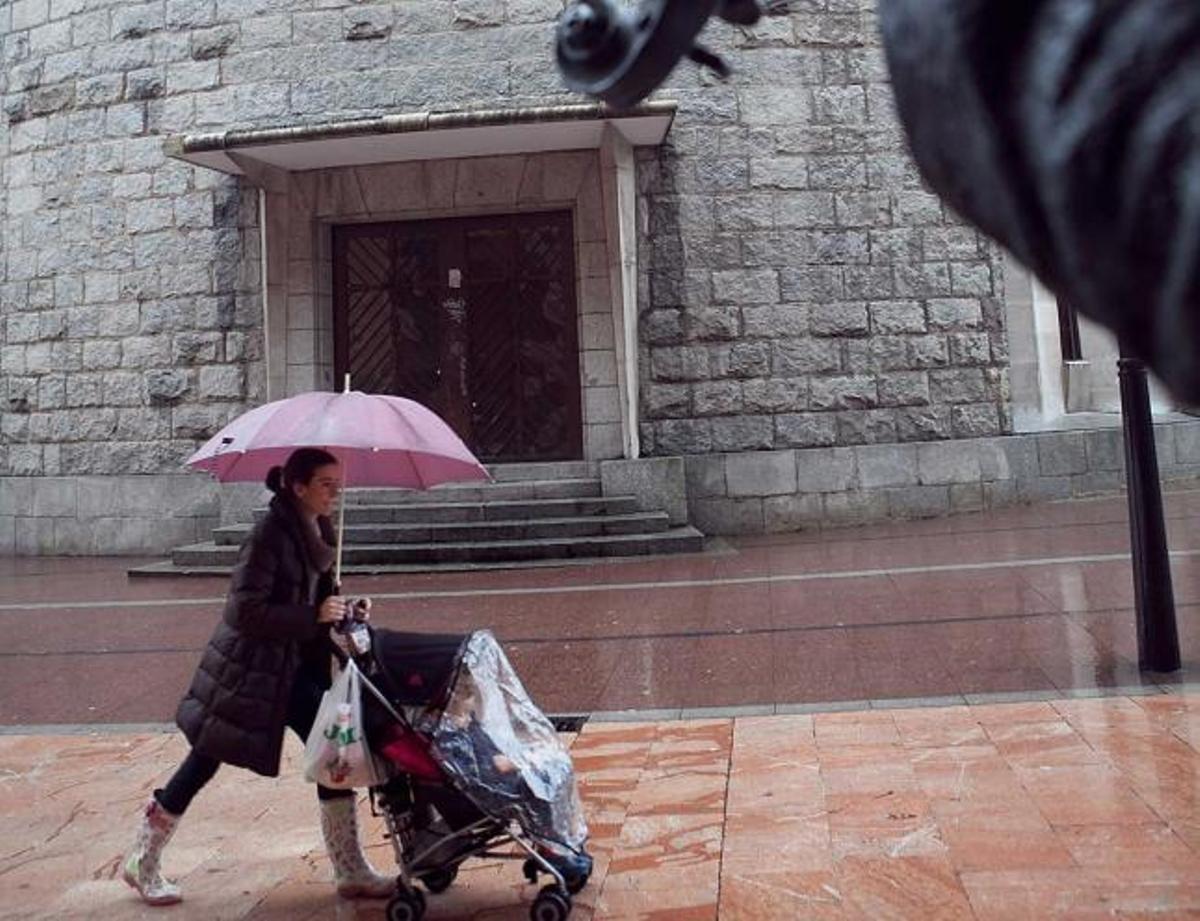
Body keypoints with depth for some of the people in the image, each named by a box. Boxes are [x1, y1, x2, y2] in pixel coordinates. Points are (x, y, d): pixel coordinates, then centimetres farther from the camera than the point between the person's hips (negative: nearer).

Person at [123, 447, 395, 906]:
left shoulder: (318, 532, 4)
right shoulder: (271, 533, -21)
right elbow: (245, 612, -23)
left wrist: (341, 610, 0)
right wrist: (313, 616, -24)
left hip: (295, 666, 8)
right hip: (247, 670, -8)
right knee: (204, 762, 6)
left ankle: (351, 871, 13)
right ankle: (143, 863, 30)